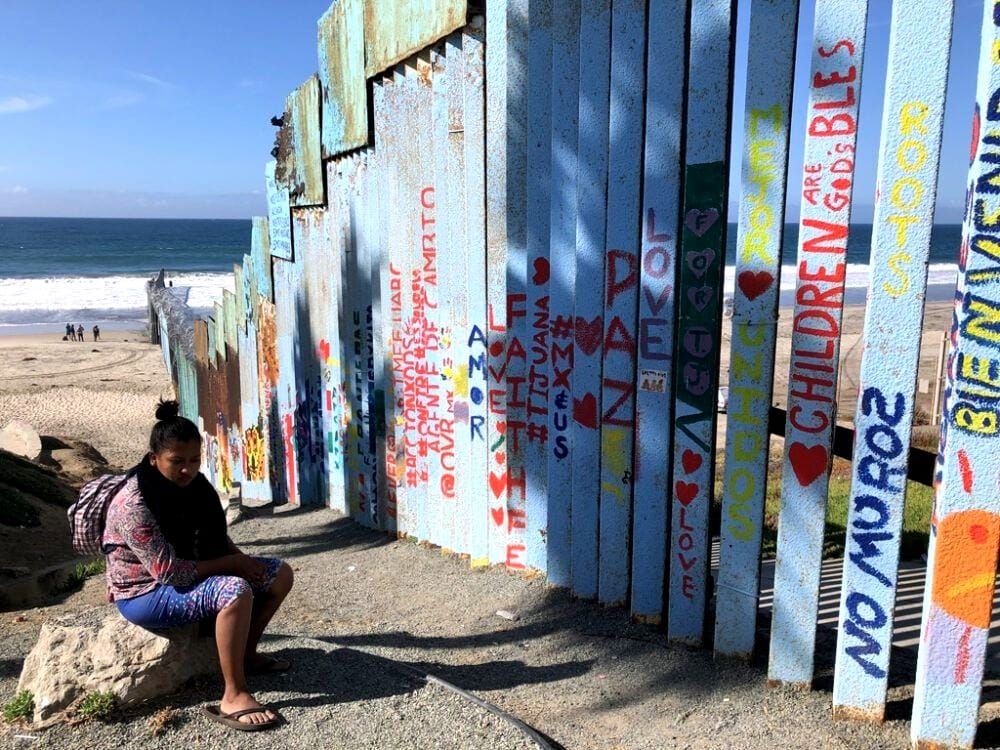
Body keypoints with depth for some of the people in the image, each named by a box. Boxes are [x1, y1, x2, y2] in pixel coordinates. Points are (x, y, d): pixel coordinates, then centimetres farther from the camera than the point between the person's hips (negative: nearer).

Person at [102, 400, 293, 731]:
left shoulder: (194, 484, -2)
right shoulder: (134, 504, -27)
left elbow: (216, 536, 11)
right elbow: (169, 571, -29)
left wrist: (242, 560, -7)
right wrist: (230, 564, -21)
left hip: (194, 572, 9)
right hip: (146, 592, -8)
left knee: (279, 573, 1)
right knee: (235, 590, -34)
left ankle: (246, 653, 15)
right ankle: (234, 697, -27)